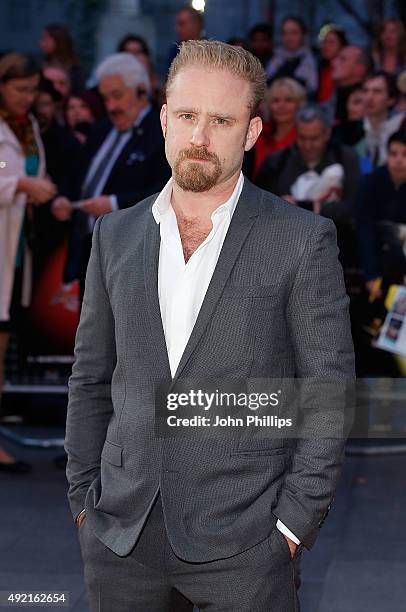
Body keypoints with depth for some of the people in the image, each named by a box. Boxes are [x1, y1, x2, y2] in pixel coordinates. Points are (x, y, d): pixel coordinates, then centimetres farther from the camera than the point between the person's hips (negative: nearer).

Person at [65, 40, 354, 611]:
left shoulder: (303, 240, -4)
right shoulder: (116, 234, 8)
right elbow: (90, 378, 13)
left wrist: (294, 522, -7)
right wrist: (84, 496, 7)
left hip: (242, 541, -3)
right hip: (119, 534, 4)